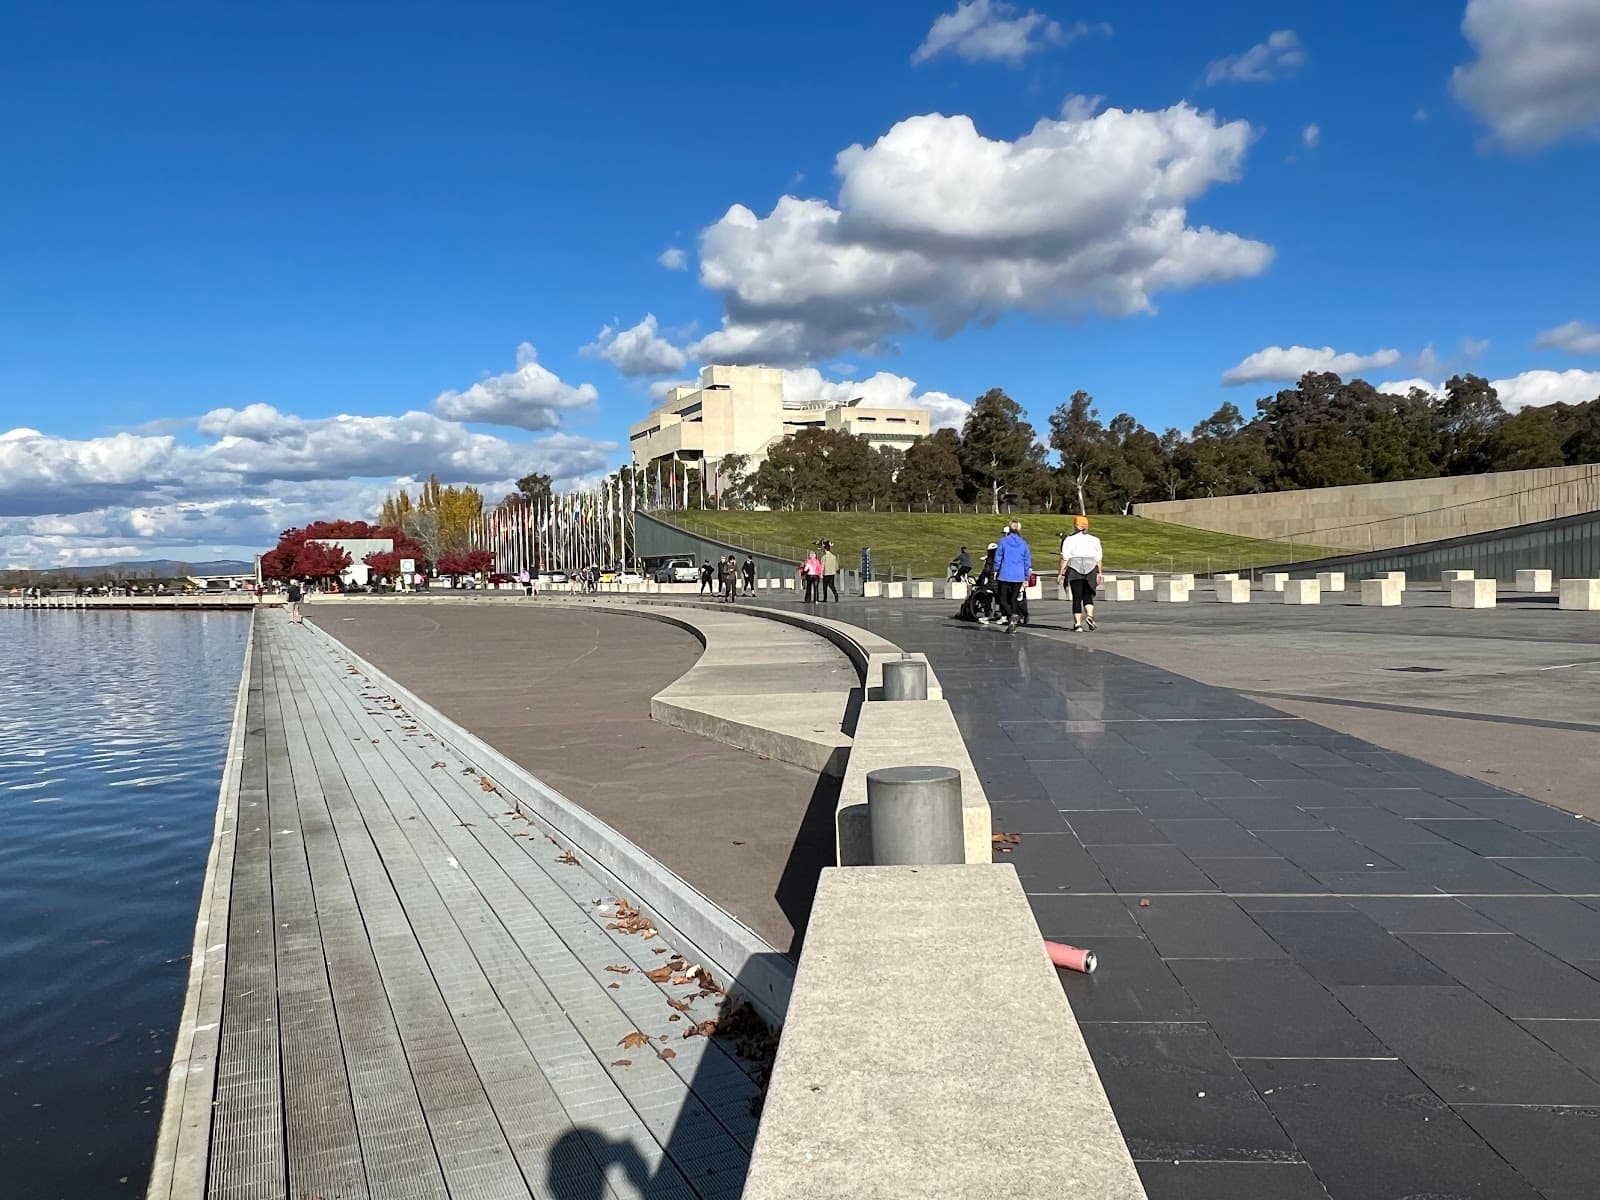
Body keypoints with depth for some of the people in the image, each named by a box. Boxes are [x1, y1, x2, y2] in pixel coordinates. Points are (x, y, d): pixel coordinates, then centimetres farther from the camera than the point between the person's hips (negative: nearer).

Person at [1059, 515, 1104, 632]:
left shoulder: (1069, 539, -1)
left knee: (1077, 598, 2)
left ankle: (1078, 624, -2)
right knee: (1088, 596, 12)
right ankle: (1090, 615, -13)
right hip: (1091, 569, 2)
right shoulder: (1094, 540, 8)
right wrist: (1100, 573, 12)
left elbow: (1065, 559, -5)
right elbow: (1099, 559, 7)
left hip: (1075, 570, -2)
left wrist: (1061, 573, -1)